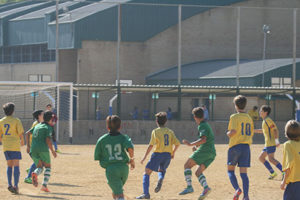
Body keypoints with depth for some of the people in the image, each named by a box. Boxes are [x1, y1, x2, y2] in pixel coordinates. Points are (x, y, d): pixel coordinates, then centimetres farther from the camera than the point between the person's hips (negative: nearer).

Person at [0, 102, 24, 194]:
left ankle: (9, 184, -1)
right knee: (16, 166, -1)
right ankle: (16, 186, -10)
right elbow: (20, 133, -10)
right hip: (15, 145, -4)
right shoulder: (16, 120, -6)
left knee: (9, 166, 13)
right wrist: (22, 141, 8)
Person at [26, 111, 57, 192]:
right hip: (43, 149, -5)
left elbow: (28, 133, 17)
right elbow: (48, 140, -13)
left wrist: (28, 145, 22)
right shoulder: (48, 128, -1)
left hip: (33, 150, 5)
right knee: (48, 167, 11)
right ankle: (44, 185, -5)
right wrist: (52, 151, -4)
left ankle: (35, 174, -26)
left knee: (40, 168, 11)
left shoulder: (37, 126, 20)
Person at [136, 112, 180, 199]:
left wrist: (145, 157, -7)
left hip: (158, 154, -5)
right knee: (161, 170, 28)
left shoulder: (155, 131, -3)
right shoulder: (170, 131, 10)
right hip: (168, 154, 5)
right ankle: (160, 178, -9)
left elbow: (151, 145, -11)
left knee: (147, 172, 3)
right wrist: (173, 152, 20)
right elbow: (177, 143, 3)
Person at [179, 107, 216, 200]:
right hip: (212, 153, 9)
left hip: (205, 150, -9)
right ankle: (205, 188, -19)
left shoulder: (202, 126, -7)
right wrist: (196, 146, 31)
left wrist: (191, 144, -16)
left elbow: (203, 139, -21)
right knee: (198, 172, 6)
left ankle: (189, 187, -16)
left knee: (187, 165, -3)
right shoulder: (207, 125, 24)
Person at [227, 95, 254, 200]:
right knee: (243, 173, 3)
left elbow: (233, 131, -19)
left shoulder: (234, 117, -8)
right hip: (246, 147, 5)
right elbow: (251, 134, 15)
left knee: (231, 170, 8)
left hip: (235, 146, -5)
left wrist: (228, 134, 1)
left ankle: (237, 189, -14)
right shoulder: (249, 118, 11)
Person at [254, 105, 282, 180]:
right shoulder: (265, 121, 18)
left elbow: (275, 130, -19)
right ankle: (272, 173, 12)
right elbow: (263, 131, 32)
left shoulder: (268, 120, -11)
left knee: (271, 159, -16)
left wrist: (276, 140, -30)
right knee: (261, 157, 12)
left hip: (271, 143, -10)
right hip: (267, 143, 10)